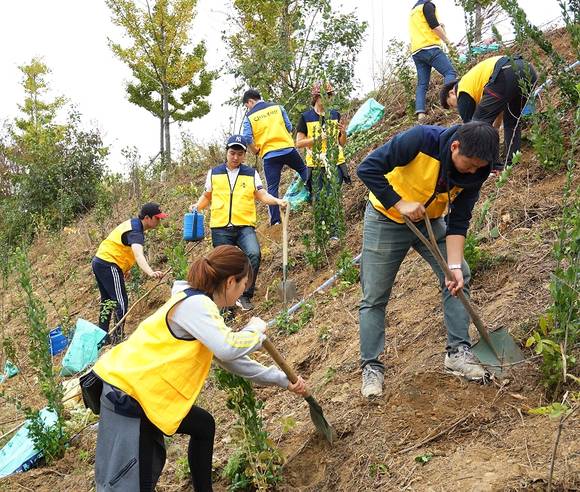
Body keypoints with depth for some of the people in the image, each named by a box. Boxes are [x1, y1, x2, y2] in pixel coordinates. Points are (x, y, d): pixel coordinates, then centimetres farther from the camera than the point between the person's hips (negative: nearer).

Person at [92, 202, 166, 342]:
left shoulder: (132, 223, 9)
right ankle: (118, 337, -5)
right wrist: (150, 272, -58)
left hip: (99, 261, 10)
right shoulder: (135, 232, -22)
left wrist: (125, 268, 23)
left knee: (107, 300, 19)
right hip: (109, 265, -10)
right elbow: (138, 254, -42)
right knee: (121, 302, -7)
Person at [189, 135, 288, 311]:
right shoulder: (214, 173, 12)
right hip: (220, 228, 1)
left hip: (245, 226, -1)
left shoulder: (251, 174, 11)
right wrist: (197, 206, 4)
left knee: (254, 254, -24)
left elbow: (262, 195, 6)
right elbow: (207, 196, 22)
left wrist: (277, 201, -12)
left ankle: (245, 296, -11)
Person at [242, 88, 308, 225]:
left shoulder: (249, 116, 2)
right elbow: (289, 127, 5)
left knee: (272, 188, 4)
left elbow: (248, 138, -7)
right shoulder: (277, 107, 7)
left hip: (269, 155, -1)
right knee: (304, 170, 25)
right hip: (288, 148, 1)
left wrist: (256, 151, 8)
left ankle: (275, 219, 2)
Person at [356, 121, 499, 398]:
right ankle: (371, 367, 10)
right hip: (386, 218, -4)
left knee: (459, 277, -4)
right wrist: (400, 204, -31)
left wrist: (454, 266, -20)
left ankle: (458, 352, 7)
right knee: (374, 298, -2)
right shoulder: (421, 140, -31)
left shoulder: (475, 171, -15)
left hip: (429, 221, 5)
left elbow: (459, 221, -11)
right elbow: (367, 169, -27)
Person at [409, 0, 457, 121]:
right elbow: (434, 25, -9)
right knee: (450, 72, -12)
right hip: (430, 48, -8)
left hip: (416, 52, 8)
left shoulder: (413, 10, 28)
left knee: (422, 84, 1)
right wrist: (447, 40, 3)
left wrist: (440, 27, 21)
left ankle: (420, 113, -12)